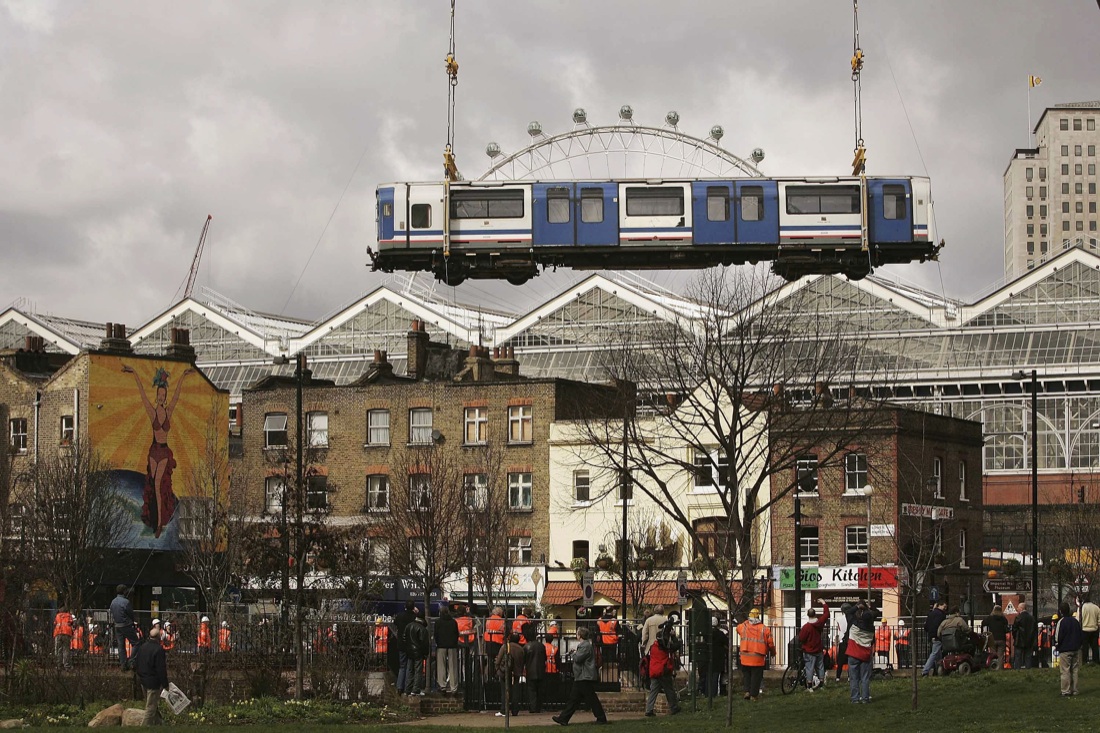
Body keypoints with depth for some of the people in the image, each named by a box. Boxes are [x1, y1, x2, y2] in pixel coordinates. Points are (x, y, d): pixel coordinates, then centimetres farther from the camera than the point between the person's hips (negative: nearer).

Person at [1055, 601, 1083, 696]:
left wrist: (1057, 646, 6)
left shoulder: (1061, 622, -13)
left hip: (1065, 650, -6)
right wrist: (1080, 645, 21)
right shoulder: (1076, 621, 7)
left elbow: (1058, 637, -12)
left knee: (1065, 671, -3)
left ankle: (1066, 691, -4)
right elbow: (1081, 635, 12)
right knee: (1074, 670, 12)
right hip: (1076, 649, 6)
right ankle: (1074, 690, 14)